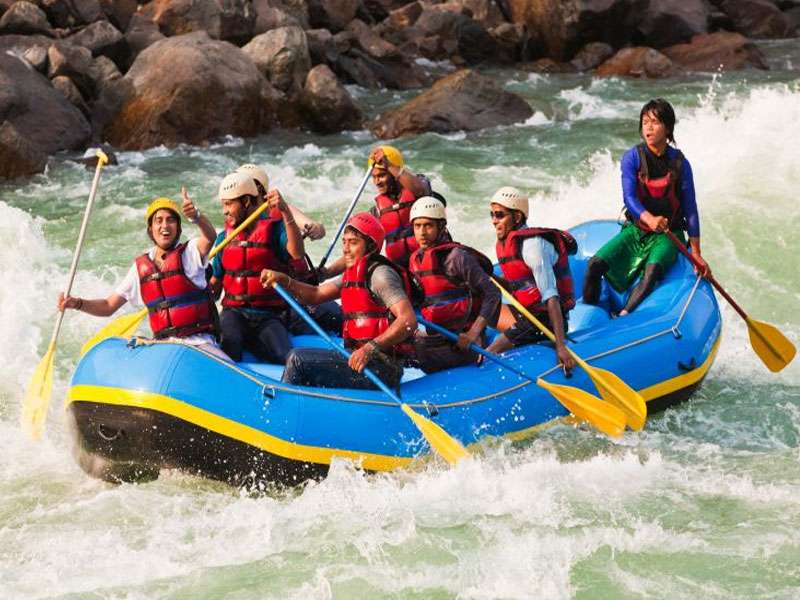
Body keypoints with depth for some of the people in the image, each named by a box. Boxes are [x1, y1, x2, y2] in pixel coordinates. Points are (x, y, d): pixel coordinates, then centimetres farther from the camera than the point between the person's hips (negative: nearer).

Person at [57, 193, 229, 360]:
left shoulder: (189, 252, 0)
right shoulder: (140, 267, 12)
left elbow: (210, 237, -24)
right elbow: (109, 306, 16)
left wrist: (196, 217, -46)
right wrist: (77, 303, -1)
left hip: (199, 342, -4)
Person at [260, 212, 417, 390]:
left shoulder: (380, 273, -12)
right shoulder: (352, 274, 18)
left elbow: (409, 320, -22)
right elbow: (316, 295, 13)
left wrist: (371, 348, -29)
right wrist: (284, 280, -4)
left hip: (380, 368, -10)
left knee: (298, 359, -15)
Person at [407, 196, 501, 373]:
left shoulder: (457, 257, -10)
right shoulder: (415, 260, 12)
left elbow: (492, 294, -11)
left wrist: (473, 333, -18)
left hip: (459, 341, -8)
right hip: (433, 337, 8)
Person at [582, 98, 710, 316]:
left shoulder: (679, 163, -6)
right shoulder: (632, 157, -6)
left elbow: (690, 209, -2)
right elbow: (629, 197, -18)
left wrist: (696, 253, -4)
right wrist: (649, 218, -40)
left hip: (668, 235, -2)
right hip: (635, 230, 2)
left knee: (653, 268, -33)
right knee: (596, 265, -20)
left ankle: (623, 319, -40)